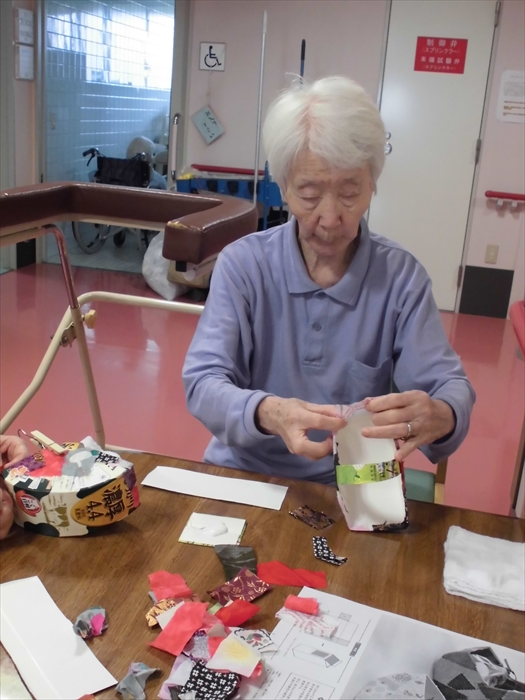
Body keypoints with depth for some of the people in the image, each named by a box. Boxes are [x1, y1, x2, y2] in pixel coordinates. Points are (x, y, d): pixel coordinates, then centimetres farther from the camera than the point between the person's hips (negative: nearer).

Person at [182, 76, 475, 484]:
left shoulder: (402, 276, -4)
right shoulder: (242, 263, -5)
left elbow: (451, 386, -6)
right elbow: (203, 383, -11)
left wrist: (439, 417, -30)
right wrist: (267, 413, -32)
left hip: (357, 487, 4)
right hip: (244, 475, -4)